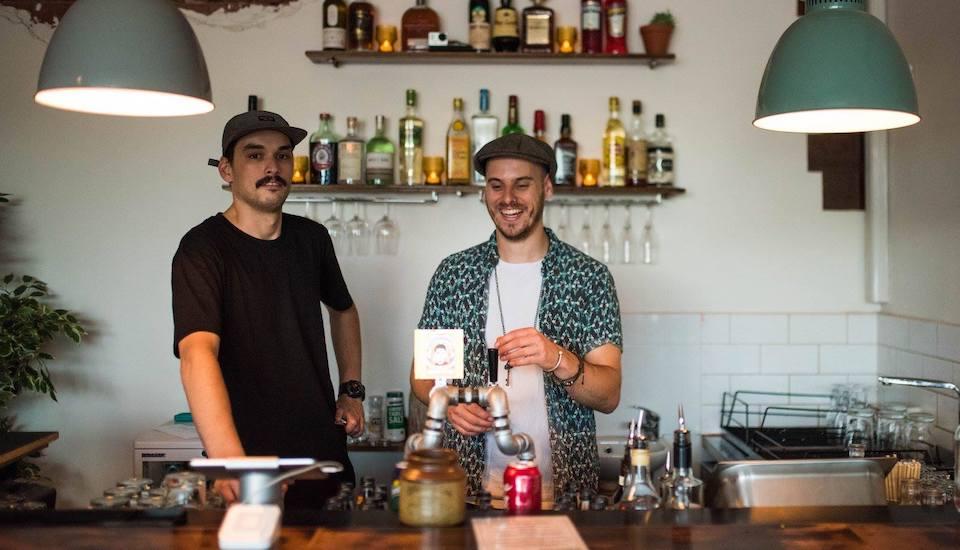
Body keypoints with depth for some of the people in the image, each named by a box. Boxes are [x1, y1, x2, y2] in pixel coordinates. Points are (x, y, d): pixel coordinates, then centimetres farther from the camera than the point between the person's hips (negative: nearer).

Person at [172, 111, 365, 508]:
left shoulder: (312, 238, 3)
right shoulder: (203, 249, -16)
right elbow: (197, 352, -32)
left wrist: (352, 390, 11)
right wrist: (230, 462, -47)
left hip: (325, 450, 6)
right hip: (252, 456, -6)